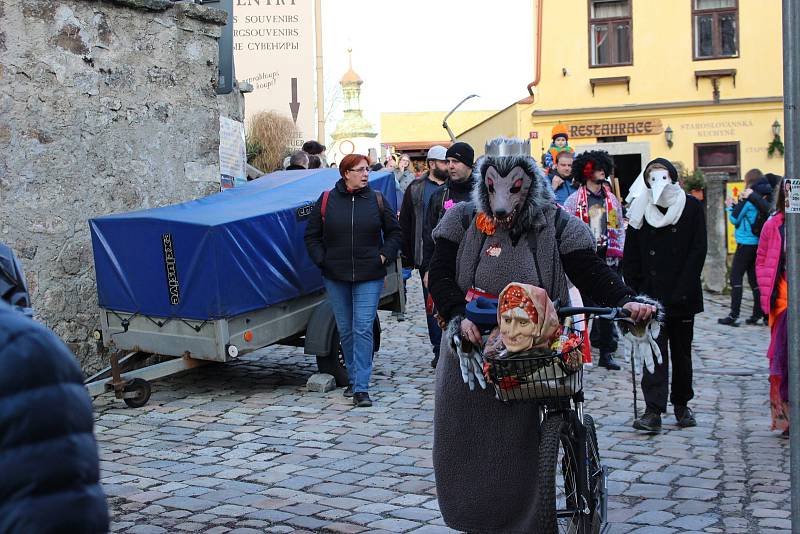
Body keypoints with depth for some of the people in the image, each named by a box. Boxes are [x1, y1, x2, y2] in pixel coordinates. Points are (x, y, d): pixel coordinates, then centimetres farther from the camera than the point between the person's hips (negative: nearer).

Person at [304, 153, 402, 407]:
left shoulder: (376, 200, 2)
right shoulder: (326, 201, 1)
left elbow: (394, 232, 11)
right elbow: (312, 235, 9)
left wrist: (384, 256, 0)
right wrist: (322, 260, -2)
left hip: (369, 277, -2)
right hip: (335, 277, 2)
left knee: (363, 329, -8)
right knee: (345, 330, 10)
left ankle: (361, 388, -9)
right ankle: (354, 379, 25)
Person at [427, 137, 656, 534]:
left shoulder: (554, 223, -2)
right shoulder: (464, 220, 1)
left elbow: (592, 271, -8)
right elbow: (440, 275, -4)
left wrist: (626, 301, -27)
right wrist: (459, 317, -21)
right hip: (468, 350, 2)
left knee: (516, 448, -1)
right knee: (462, 443, 9)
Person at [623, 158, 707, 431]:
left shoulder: (691, 207, 1)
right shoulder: (640, 210, 5)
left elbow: (698, 251, -4)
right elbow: (631, 256, 5)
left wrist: (681, 291, -12)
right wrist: (633, 294, -4)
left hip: (682, 297, 0)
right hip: (650, 295, 0)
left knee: (681, 351, 11)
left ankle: (681, 404, 25)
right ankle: (653, 410, -10)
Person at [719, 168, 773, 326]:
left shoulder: (748, 199, -12)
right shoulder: (762, 199, 9)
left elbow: (735, 219, -8)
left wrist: (730, 206, 7)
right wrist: (735, 206, 18)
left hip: (746, 243, -7)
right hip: (758, 243, 8)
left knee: (736, 277, -5)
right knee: (754, 278, 11)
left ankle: (734, 315, -11)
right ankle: (758, 313, 11)